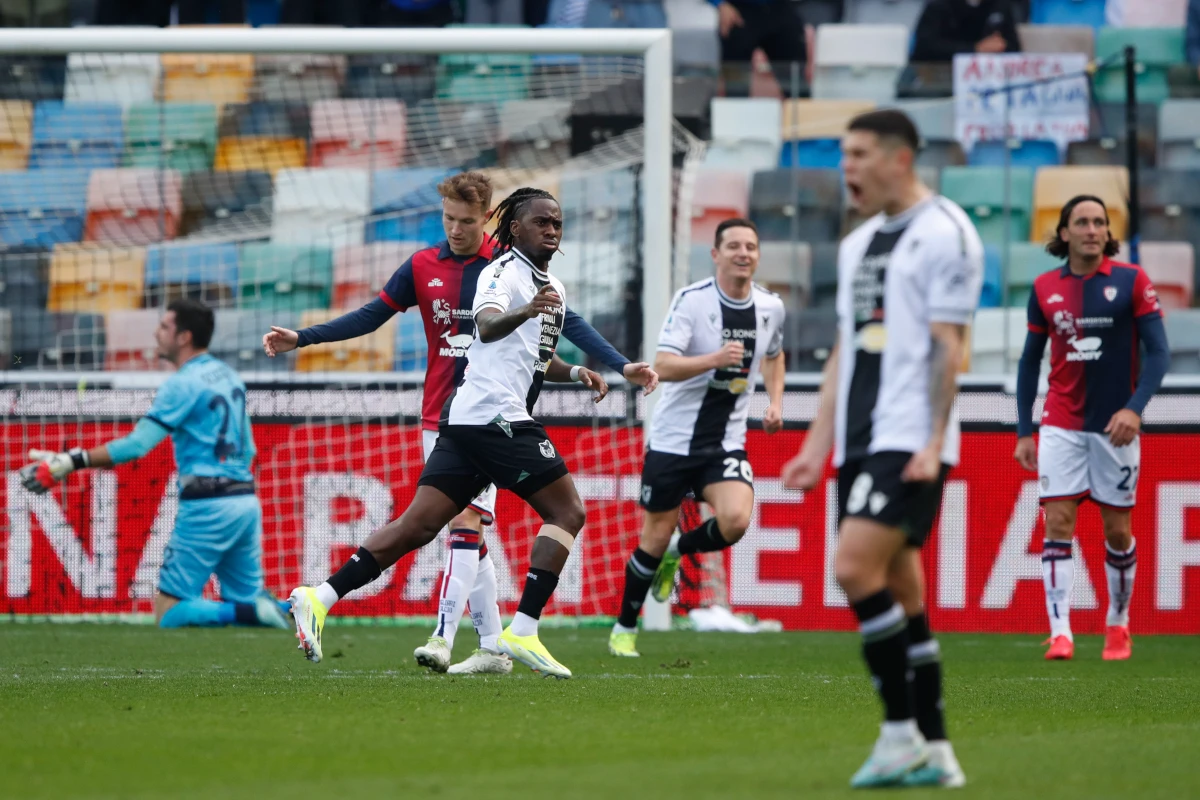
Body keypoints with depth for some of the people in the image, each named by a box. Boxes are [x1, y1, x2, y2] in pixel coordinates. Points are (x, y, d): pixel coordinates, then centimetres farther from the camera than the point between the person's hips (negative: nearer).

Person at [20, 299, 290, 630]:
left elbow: (137, 444, -17)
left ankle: (252, 612, -21)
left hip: (206, 509, -8)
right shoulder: (229, 376, 16)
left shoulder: (184, 383, -11)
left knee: (169, 614, -3)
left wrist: (71, 462, -16)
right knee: (249, 601, 13)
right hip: (247, 501, 8)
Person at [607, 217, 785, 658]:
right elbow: (663, 366, -22)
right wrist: (715, 359, -36)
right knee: (656, 537, 3)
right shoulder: (692, 300, -14)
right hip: (673, 437, -3)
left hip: (726, 441, 3)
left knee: (734, 520, -22)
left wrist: (775, 403, 8)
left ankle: (678, 552, 11)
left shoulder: (771, 307, 2)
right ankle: (624, 629, 24)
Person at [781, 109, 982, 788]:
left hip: (910, 442, -8)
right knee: (899, 592, 7)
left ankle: (902, 733, -13)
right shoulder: (858, 244, 19)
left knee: (856, 567, -20)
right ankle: (934, 753, 11)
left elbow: (948, 345, -11)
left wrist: (933, 442, -17)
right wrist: (820, 444, 17)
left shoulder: (944, 234, -6)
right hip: (860, 440, 8)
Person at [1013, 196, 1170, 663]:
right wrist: (1023, 431, 7)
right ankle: (1060, 633, -14)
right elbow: (1030, 360, 11)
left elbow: (1158, 353, -6)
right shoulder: (1044, 288, 4)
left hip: (1115, 427, -1)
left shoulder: (1131, 282, -4)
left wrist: (1135, 408, -21)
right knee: (1058, 524, -10)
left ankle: (1118, 624, 25)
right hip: (1061, 427, 1)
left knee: (1117, 531, 6)